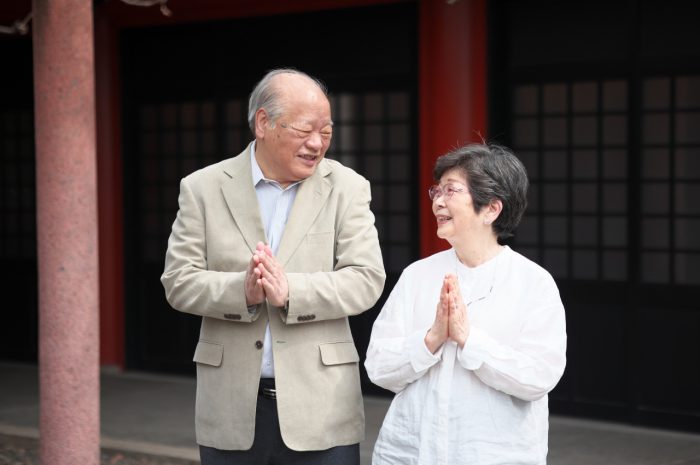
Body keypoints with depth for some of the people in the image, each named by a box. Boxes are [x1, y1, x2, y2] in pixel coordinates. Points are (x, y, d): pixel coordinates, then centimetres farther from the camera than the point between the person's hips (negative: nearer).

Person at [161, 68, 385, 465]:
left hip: (318, 406, 0)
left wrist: (289, 291, -21)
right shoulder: (203, 188, 3)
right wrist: (242, 291, -20)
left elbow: (367, 280, -6)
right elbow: (178, 281, -1)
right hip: (232, 407, 1)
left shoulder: (346, 187, 2)